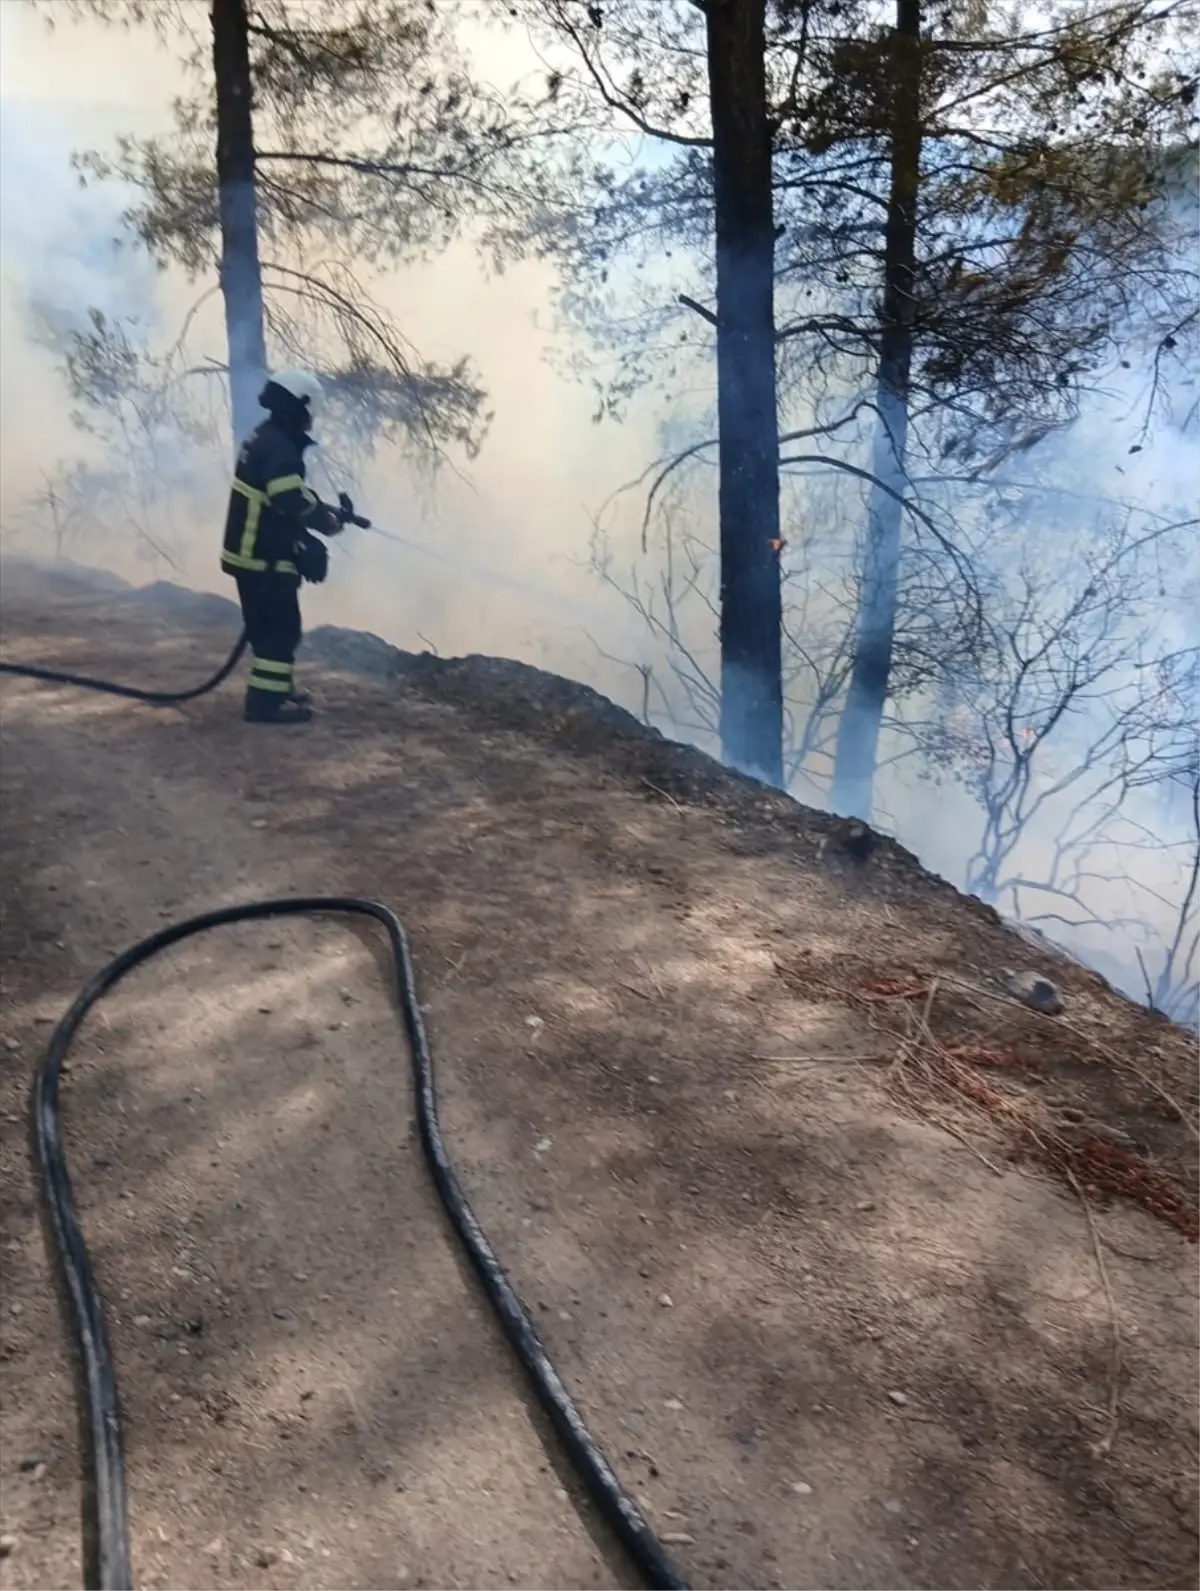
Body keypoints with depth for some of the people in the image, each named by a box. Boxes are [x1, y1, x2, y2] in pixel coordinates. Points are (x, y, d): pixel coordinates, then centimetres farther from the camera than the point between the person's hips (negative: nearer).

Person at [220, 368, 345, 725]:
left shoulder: (263, 439, 13)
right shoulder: (278, 448, -20)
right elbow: (294, 502, -28)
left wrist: (325, 509, 12)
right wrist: (329, 520, -12)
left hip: (251, 552, 10)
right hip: (266, 557, -10)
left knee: (268, 626, 20)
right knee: (281, 628, -5)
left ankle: (276, 688, 31)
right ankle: (266, 701, -1)